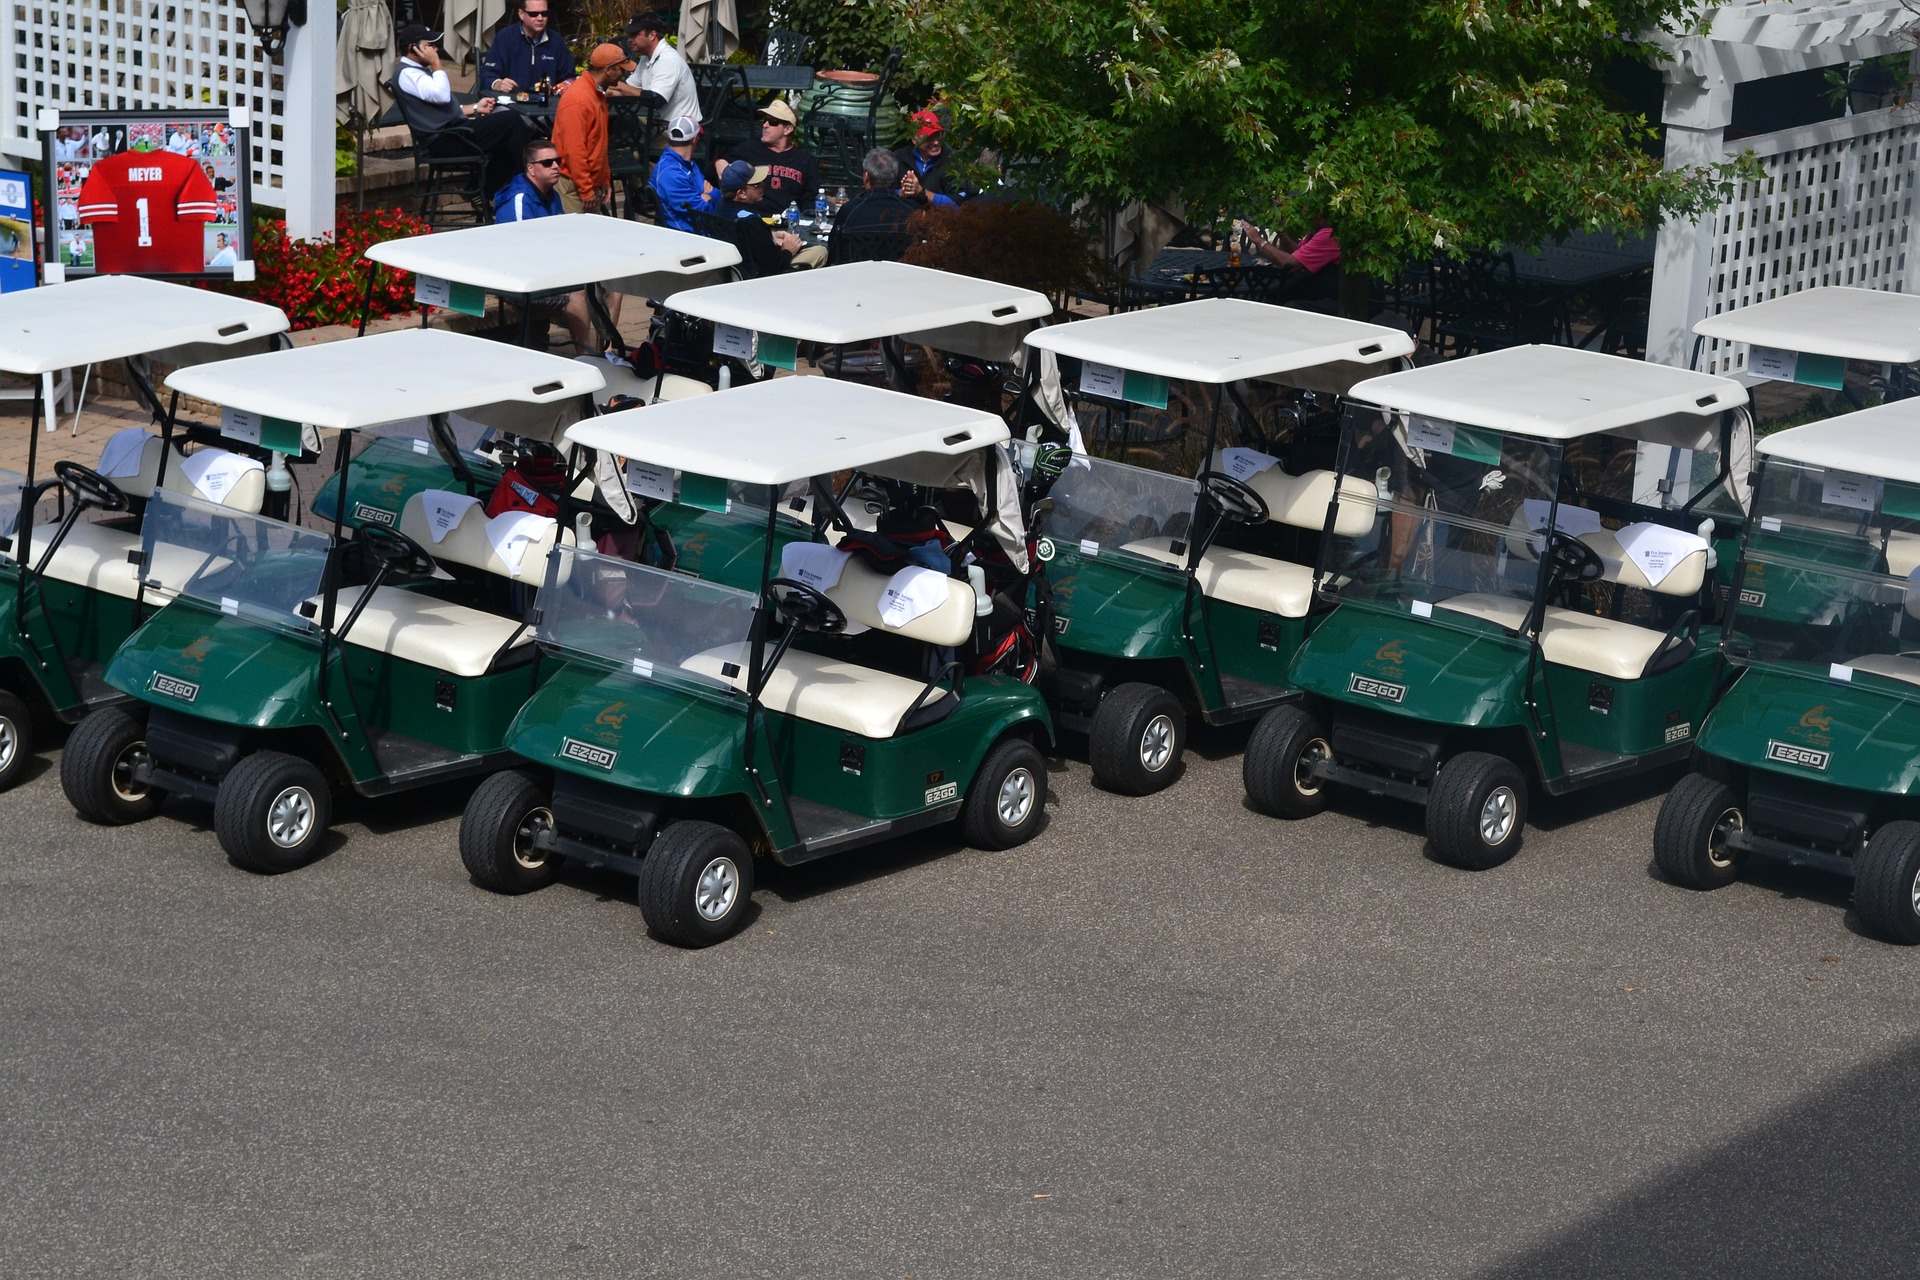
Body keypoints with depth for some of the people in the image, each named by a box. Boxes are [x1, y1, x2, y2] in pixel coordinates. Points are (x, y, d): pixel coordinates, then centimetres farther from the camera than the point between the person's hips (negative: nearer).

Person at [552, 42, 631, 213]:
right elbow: (573, 149, -21)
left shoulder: (598, 95, 13)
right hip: (574, 186, -9)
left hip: (593, 183, 9)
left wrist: (605, 182, 18)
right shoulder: (578, 98, -18)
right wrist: (586, 191, -19)